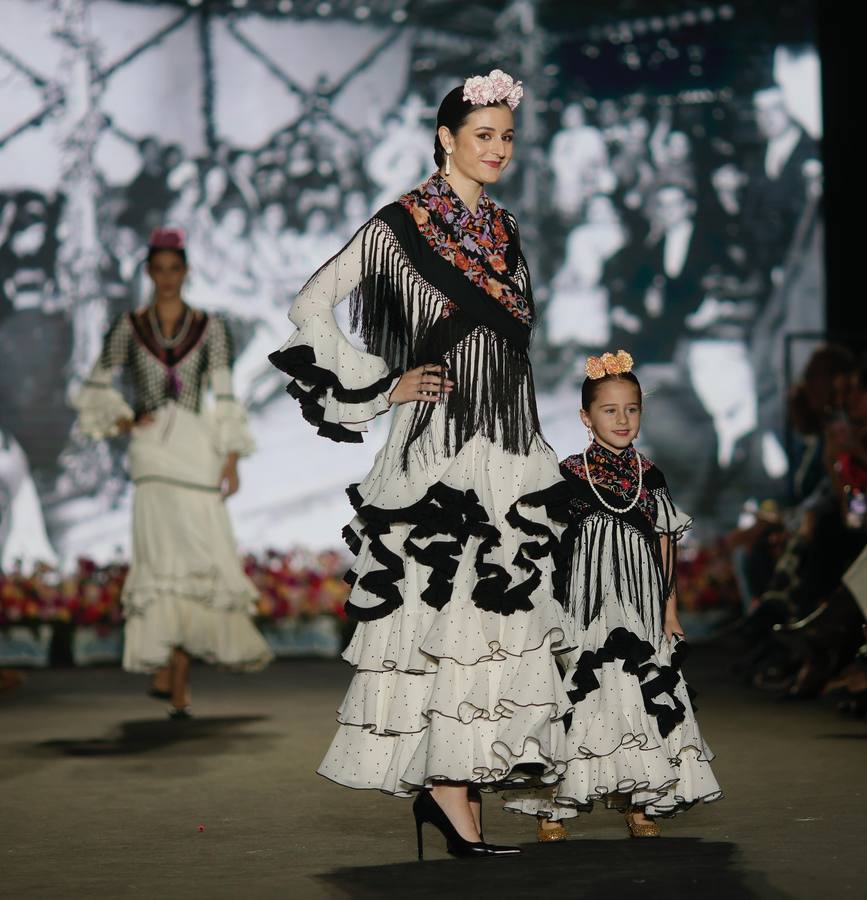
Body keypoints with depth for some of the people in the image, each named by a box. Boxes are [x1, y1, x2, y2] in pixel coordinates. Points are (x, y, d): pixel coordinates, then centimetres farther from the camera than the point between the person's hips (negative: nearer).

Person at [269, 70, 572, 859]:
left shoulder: (504, 230, 16)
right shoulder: (400, 225, -4)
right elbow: (311, 308, -4)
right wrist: (381, 386, -6)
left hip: (510, 447, 7)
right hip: (439, 445, -7)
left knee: (500, 609, 3)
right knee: (447, 611, -10)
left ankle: (463, 778, 9)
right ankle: (445, 784, -5)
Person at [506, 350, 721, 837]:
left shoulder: (650, 477, 8)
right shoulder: (569, 476, -1)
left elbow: (666, 548, 11)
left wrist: (671, 613, 7)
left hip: (639, 611, 3)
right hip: (584, 608, -3)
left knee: (640, 701, 2)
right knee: (579, 696, -7)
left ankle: (641, 805, 11)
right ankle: (554, 811, -2)